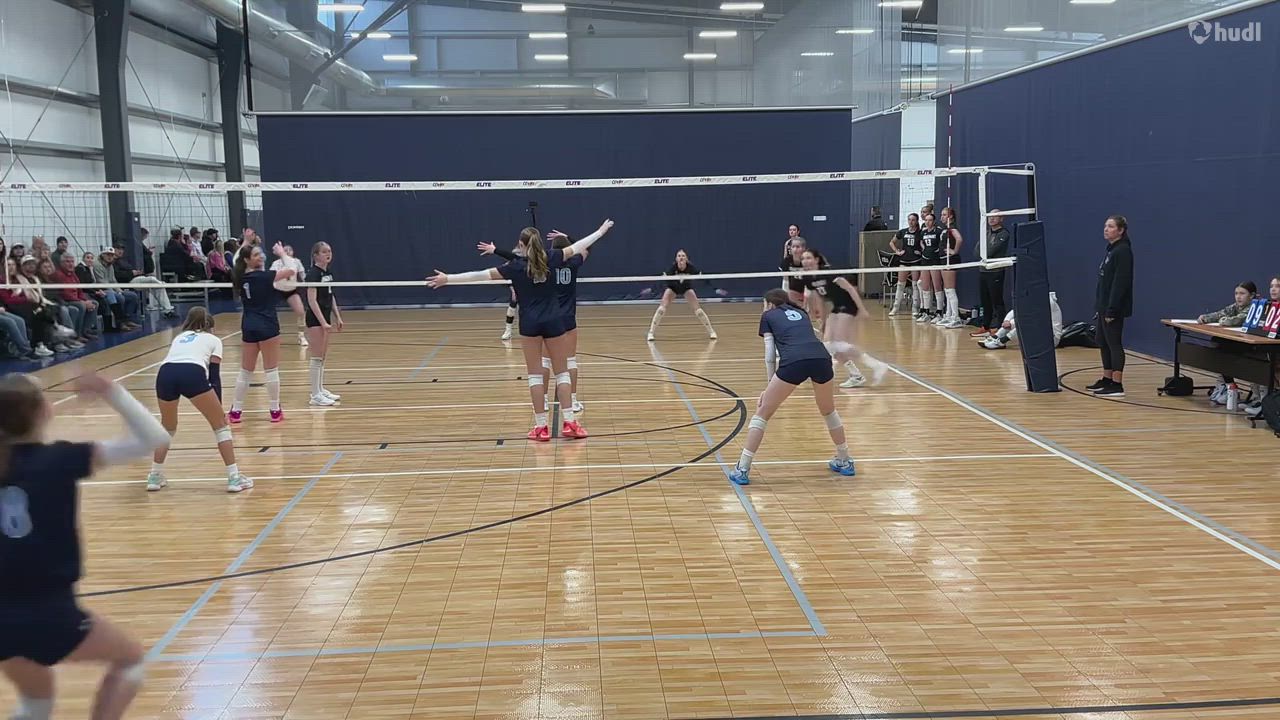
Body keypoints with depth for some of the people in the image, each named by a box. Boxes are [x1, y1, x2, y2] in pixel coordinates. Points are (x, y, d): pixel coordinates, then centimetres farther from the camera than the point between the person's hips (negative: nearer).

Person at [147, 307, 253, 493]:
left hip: (164, 373, 4)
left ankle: (154, 477, 30)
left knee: (167, 428, 29)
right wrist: (219, 408, 18)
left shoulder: (179, 337, 37)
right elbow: (214, 376, 17)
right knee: (220, 425, 12)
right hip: (193, 374, -4)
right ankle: (234, 478, 7)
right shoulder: (213, 339, 26)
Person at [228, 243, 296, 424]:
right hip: (266, 325, -6)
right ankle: (275, 411, 7)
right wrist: (282, 253, 0)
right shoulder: (263, 276, -12)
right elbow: (291, 270, -15)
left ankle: (236, 410, 15)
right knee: (271, 369, 2)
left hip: (248, 326, 6)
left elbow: (237, 261, 28)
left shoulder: (241, 277, 6)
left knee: (245, 371, 13)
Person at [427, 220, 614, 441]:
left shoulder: (516, 266, -6)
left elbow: (481, 274, -6)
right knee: (562, 372, 8)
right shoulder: (551, 259, -2)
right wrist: (601, 231, 25)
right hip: (554, 321, 1)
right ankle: (569, 422, 3)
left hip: (530, 323, -1)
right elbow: (577, 247, 10)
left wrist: (448, 278, -3)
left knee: (535, 374, 5)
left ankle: (541, 426, 4)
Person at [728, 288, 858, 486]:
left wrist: (769, 387, 15)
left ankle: (742, 469, 8)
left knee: (762, 414, 10)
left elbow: (770, 352, 15)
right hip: (822, 357, 4)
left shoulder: (768, 316, 24)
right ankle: (844, 461, 39)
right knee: (829, 411, 31)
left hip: (793, 362, -4)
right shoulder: (801, 313, 35)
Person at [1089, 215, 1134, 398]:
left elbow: (1120, 282, -20)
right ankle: (1107, 379, 24)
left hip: (1114, 308, -10)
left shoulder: (1123, 251, -15)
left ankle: (1117, 385, -5)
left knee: (1114, 344, -7)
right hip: (1104, 306, 10)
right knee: (1103, 343, 14)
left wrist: (1112, 309, -23)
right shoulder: (1111, 249, 15)